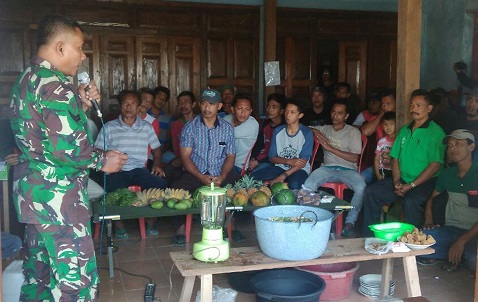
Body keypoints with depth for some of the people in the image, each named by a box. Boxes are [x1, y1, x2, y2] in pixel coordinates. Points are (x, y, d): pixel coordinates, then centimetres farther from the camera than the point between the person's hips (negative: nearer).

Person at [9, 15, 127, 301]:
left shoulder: (27, 80, 13)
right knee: (76, 278, -4)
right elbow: (67, 149, -25)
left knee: (39, 271, 21)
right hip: (58, 196, -10)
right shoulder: (56, 86, -18)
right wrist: (103, 160, -8)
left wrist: (82, 105, 10)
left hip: (32, 191, 10)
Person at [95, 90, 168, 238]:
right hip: (117, 170, -2)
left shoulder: (146, 127, 17)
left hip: (139, 169, 2)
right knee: (112, 189, -35)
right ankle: (118, 223, -6)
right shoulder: (109, 127, 10)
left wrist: (157, 164, 5)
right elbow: (99, 151, 7)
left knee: (161, 184, -26)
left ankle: (150, 220, -2)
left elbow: (156, 148, 23)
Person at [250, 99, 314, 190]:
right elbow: (272, 157, 4)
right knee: (253, 177, -22)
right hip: (280, 167, 4)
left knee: (294, 185, -39)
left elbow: (303, 162, -12)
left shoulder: (306, 133, -7)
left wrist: (283, 176, -23)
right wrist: (289, 161, -15)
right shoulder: (278, 131, 6)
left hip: (299, 169, -3)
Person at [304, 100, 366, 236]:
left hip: (348, 169, -2)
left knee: (361, 187, -35)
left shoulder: (353, 132, 6)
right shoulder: (325, 129, 19)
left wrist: (330, 148, -10)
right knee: (308, 184, -31)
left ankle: (350, 222, -21)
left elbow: (354, 158, -4)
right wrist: (315, 131, 3)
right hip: (328, 167, 2)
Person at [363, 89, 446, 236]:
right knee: (371, 191, -11)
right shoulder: (404, 130, 16)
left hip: (424, 183, -6)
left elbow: (435, 165, -13)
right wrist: (396, 181, -3)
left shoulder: (435, 132, -5)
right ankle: (369, 237, -1)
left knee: (411, 201, -35)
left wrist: (411, 185, -17)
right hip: (402, 180, 6)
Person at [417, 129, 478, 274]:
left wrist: (462, 241, -19)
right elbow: (432, 197, 22)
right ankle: (456, 254, -2)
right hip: (451, 229, 4)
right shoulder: (448, 174, 11)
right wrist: (429, 219, 1)